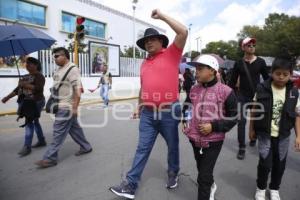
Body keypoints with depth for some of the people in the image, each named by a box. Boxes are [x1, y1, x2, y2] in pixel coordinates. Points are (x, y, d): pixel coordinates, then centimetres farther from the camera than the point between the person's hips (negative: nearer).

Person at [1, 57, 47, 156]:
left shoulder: (39, 76, -6)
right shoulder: (25, 77, 18)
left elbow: (38, 88, -22)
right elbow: (17, 89, 19)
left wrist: (26, 85, -22)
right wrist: (7, 97, 13)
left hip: (35, 102, -8)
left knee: (29, 122, -11)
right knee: (35, 121, 14)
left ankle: (27, 146, -9)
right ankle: (42, 141, 25)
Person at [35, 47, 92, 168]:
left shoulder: (72, 69, -15)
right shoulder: (59, 69, 14)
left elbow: (78, 90, -21)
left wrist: (75, 107, -24)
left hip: (66, 107, -9)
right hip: (61, 106, 9)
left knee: (58, 132, -3)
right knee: (74, 128, 16)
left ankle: (50, 158, 6)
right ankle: (86, 147, 29)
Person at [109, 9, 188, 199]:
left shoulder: (171, 54, -1)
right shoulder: (145, 63, 14)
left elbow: (183, 32, -14)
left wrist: (162, 15, -9)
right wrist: (139, 105, 20)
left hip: (169, 111, -4)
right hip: (148, 113, 4)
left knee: (172, 145, 15)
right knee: (142, 148, 7)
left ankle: (173, 174, 38)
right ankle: (130, 184, 13)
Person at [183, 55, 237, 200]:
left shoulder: (225, 92, -13)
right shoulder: (194, 89, 2)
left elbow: (233, 118, -8)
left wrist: (213, 126, -19)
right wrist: (185, 122, 3)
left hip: (213, 140, -5)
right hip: (195, 138, 6)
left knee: (204, 176, -1)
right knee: (202, 170, 24)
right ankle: (211, 186, 54)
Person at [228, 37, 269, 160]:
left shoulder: (260, 62, 0)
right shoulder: (239, 63, -1)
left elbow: (266, 79, 4)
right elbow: (232, 81, 1)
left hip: (257, 95, 1)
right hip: (242, 96, -1)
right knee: (241, 121, -4)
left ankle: (253, 138, 40)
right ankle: (242, 148, 3)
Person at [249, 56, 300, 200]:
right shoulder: (262, 89, -11)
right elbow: (254, 111, -1)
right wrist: (251, 129, 2)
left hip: (283, 136, 3)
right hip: (265, 134, -2)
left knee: (280, 164, 12)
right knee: (265, 163, -3)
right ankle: (261, 188, 24)